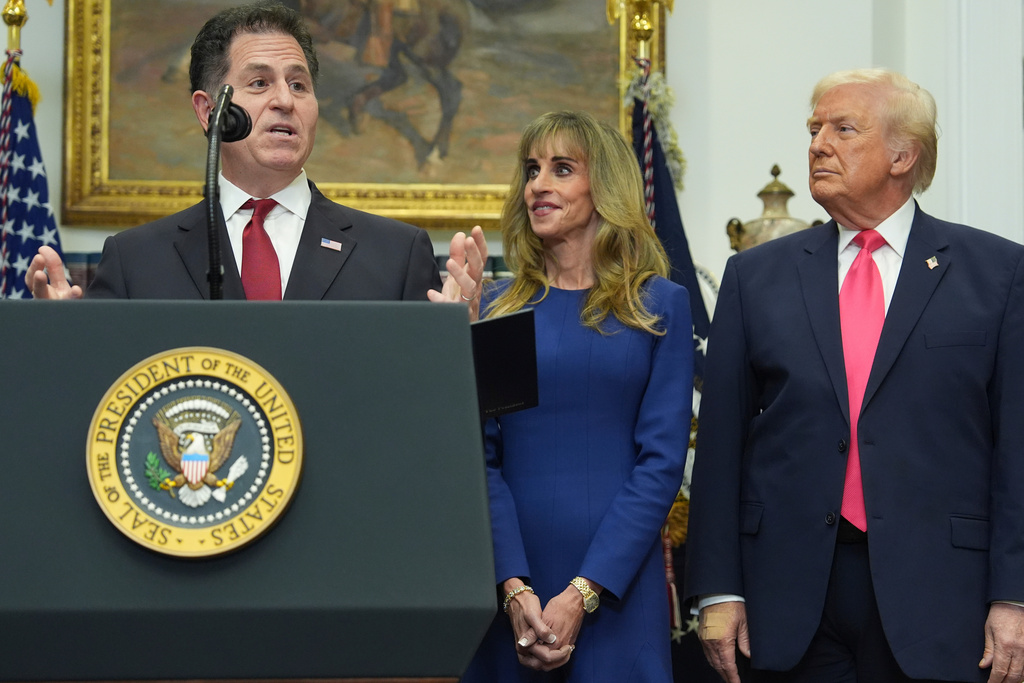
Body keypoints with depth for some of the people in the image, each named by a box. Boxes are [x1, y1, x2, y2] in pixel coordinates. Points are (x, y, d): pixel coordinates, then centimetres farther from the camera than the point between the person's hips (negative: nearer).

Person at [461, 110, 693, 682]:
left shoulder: (660, 306, 2)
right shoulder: (495, 308, 7)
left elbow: (661, 461, -5)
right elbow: (478, 456, 1)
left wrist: (582, 593, -13)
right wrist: (514, 588, -12)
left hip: (618, 587, -2)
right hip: (507, 586, 2)